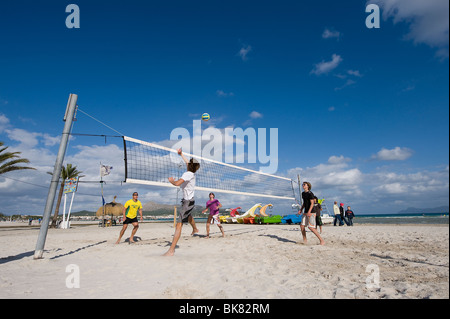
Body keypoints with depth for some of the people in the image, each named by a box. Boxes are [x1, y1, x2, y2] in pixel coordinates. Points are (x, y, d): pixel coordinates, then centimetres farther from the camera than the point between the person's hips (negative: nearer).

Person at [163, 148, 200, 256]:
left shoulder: (188, 174, -21)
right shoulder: (191, 173, 4)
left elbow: (177, 183, -35)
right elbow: (188, 163, 24)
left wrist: (171, 180, -14)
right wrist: (181, 154, 32)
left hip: (188, 201, -10)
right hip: (189, 200, 10)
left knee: (179, 225, -15)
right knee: (188, 215, 39)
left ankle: (171, 250, -19)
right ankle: (195, 229, 67)